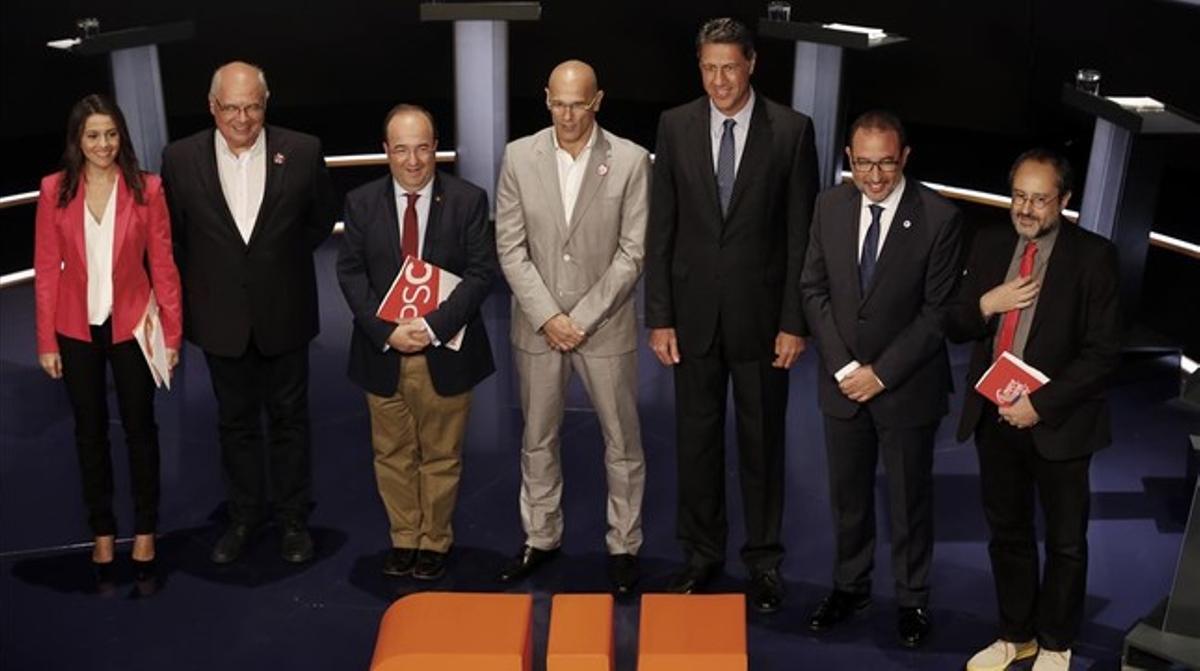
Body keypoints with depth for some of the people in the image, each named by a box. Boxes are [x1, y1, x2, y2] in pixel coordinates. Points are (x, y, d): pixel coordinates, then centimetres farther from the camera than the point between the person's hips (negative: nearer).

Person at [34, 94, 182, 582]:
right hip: (77, 329, 1)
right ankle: (102, 531, 26)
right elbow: (46, 269, -1)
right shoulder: (54, 190, -3)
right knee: (90, 431, 13)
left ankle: (145, 530, 21)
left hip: (131, 326, -1)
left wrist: (172, 332, -6)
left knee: (140, 428, 8)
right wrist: (46, 341, -2)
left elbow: (162, 264, -4)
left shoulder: (146, 189, -6)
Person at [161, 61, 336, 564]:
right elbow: (171, 235, 6)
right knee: (236, 422, 15)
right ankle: (244, 516, 31)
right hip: (220, 317, 1)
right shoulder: (181, 158, -5)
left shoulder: (302, 152, -8)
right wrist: (198, 285, 4)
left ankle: (293, 518, 26)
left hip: (284, 314, -1)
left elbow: (321, 219, 7)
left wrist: (284, 261, 6)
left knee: (289, 419, 12)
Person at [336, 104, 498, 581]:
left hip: (445, 352, -1)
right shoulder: (361, 202, 0)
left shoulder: (468, 200, -5)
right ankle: (403, 538, 29)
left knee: (441, 456, 11)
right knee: (392, 455, 13)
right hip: (383, 351, 2)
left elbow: (482, 272, -9)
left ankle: (434, 542, 27)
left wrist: (434, 326, -19)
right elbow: (350, 272, -1)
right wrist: (386, 330, -14)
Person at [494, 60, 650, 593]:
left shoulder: (631, 160, -7)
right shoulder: (519, 156, -2)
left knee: (622, 442, 8)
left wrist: (582, 318, -13)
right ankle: (541, 538, 31)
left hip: (605, 325, -2)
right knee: (538, 440, 14)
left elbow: (632, 252, -8)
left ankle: (623, 545, 24)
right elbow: (510, 248, -3)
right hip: (537, 325, 2)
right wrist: (548, 317, -11)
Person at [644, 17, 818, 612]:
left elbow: (801, 234, -4)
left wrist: (794, 322, -7)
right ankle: (702, 551, 28)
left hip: (760, 311, -2)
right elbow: (660, 228, 2)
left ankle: (763, 558, 25)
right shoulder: (675, 126, 1)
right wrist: (659, 316, -2)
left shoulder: (792, 130, -5)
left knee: (762, 441, 10)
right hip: (694, 310, 2)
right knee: (696, 438, 11)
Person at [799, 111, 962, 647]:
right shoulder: (830, 206, -2)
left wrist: (882, 373, -15)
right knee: (847, 494, 16)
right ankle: (850, 586, 35)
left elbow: (938, 311, -13)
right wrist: (842, 366, -8)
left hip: (907, 386, -3)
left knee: (909, 499, 12)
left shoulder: (939, 217, -14)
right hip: (843, 381, 3)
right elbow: (814, 289, 2)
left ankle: (912, 599, 30)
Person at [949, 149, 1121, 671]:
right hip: (993, 416, 4)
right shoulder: (989, 243, 2)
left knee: (1065, 542, 12)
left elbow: (1103, 351, -14)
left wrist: (1041, 403, -20)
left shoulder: (1093, 256, -11)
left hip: (1058, 422, -4)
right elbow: (955, 328, 6)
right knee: (1007, 533, 18)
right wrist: (985, 305, -15)